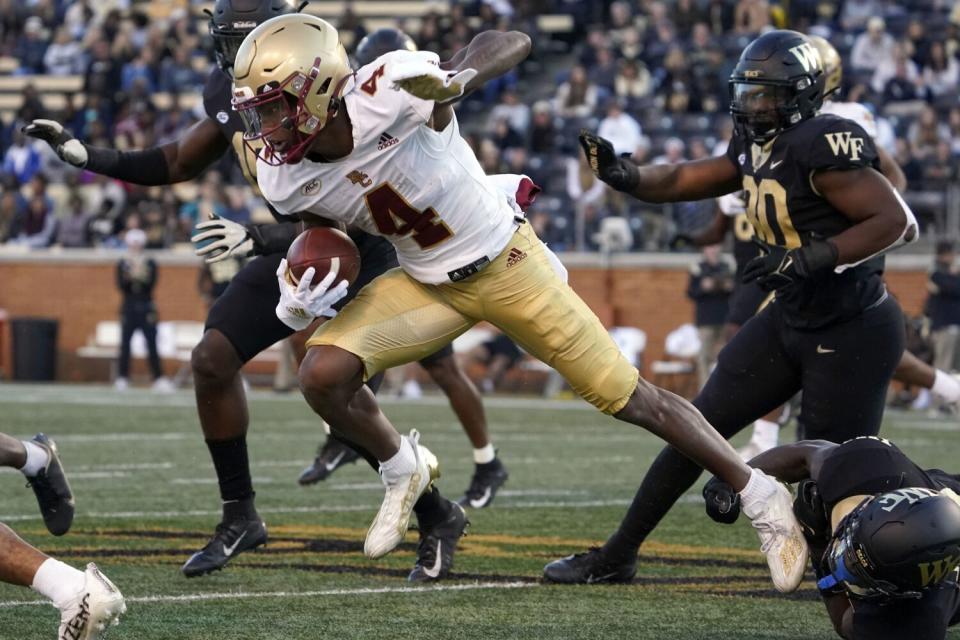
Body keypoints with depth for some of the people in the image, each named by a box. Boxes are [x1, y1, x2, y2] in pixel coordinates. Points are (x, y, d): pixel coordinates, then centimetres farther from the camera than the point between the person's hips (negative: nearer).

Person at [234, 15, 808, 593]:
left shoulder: (387, 92, -32)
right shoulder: (286, 179, -15)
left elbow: (513, 42, -23)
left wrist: (461, 77, -44)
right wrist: (301, 299, -14)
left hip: (505, 263, -5)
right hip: (427, 283, 5)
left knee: (629, 398, 1)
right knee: (323, 374, -15)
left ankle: (761, 497, 17)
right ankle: (401, 472, 15)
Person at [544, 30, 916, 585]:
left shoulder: (823, 145, -22)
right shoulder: (759, 148, 5)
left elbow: (896, 221, -25)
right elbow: (682, 181, 14)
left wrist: (808, 258, -31)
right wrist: (624, 175, -6)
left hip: (852, 331, -9)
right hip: (790, 321, 9)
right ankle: (617, 556, 19)